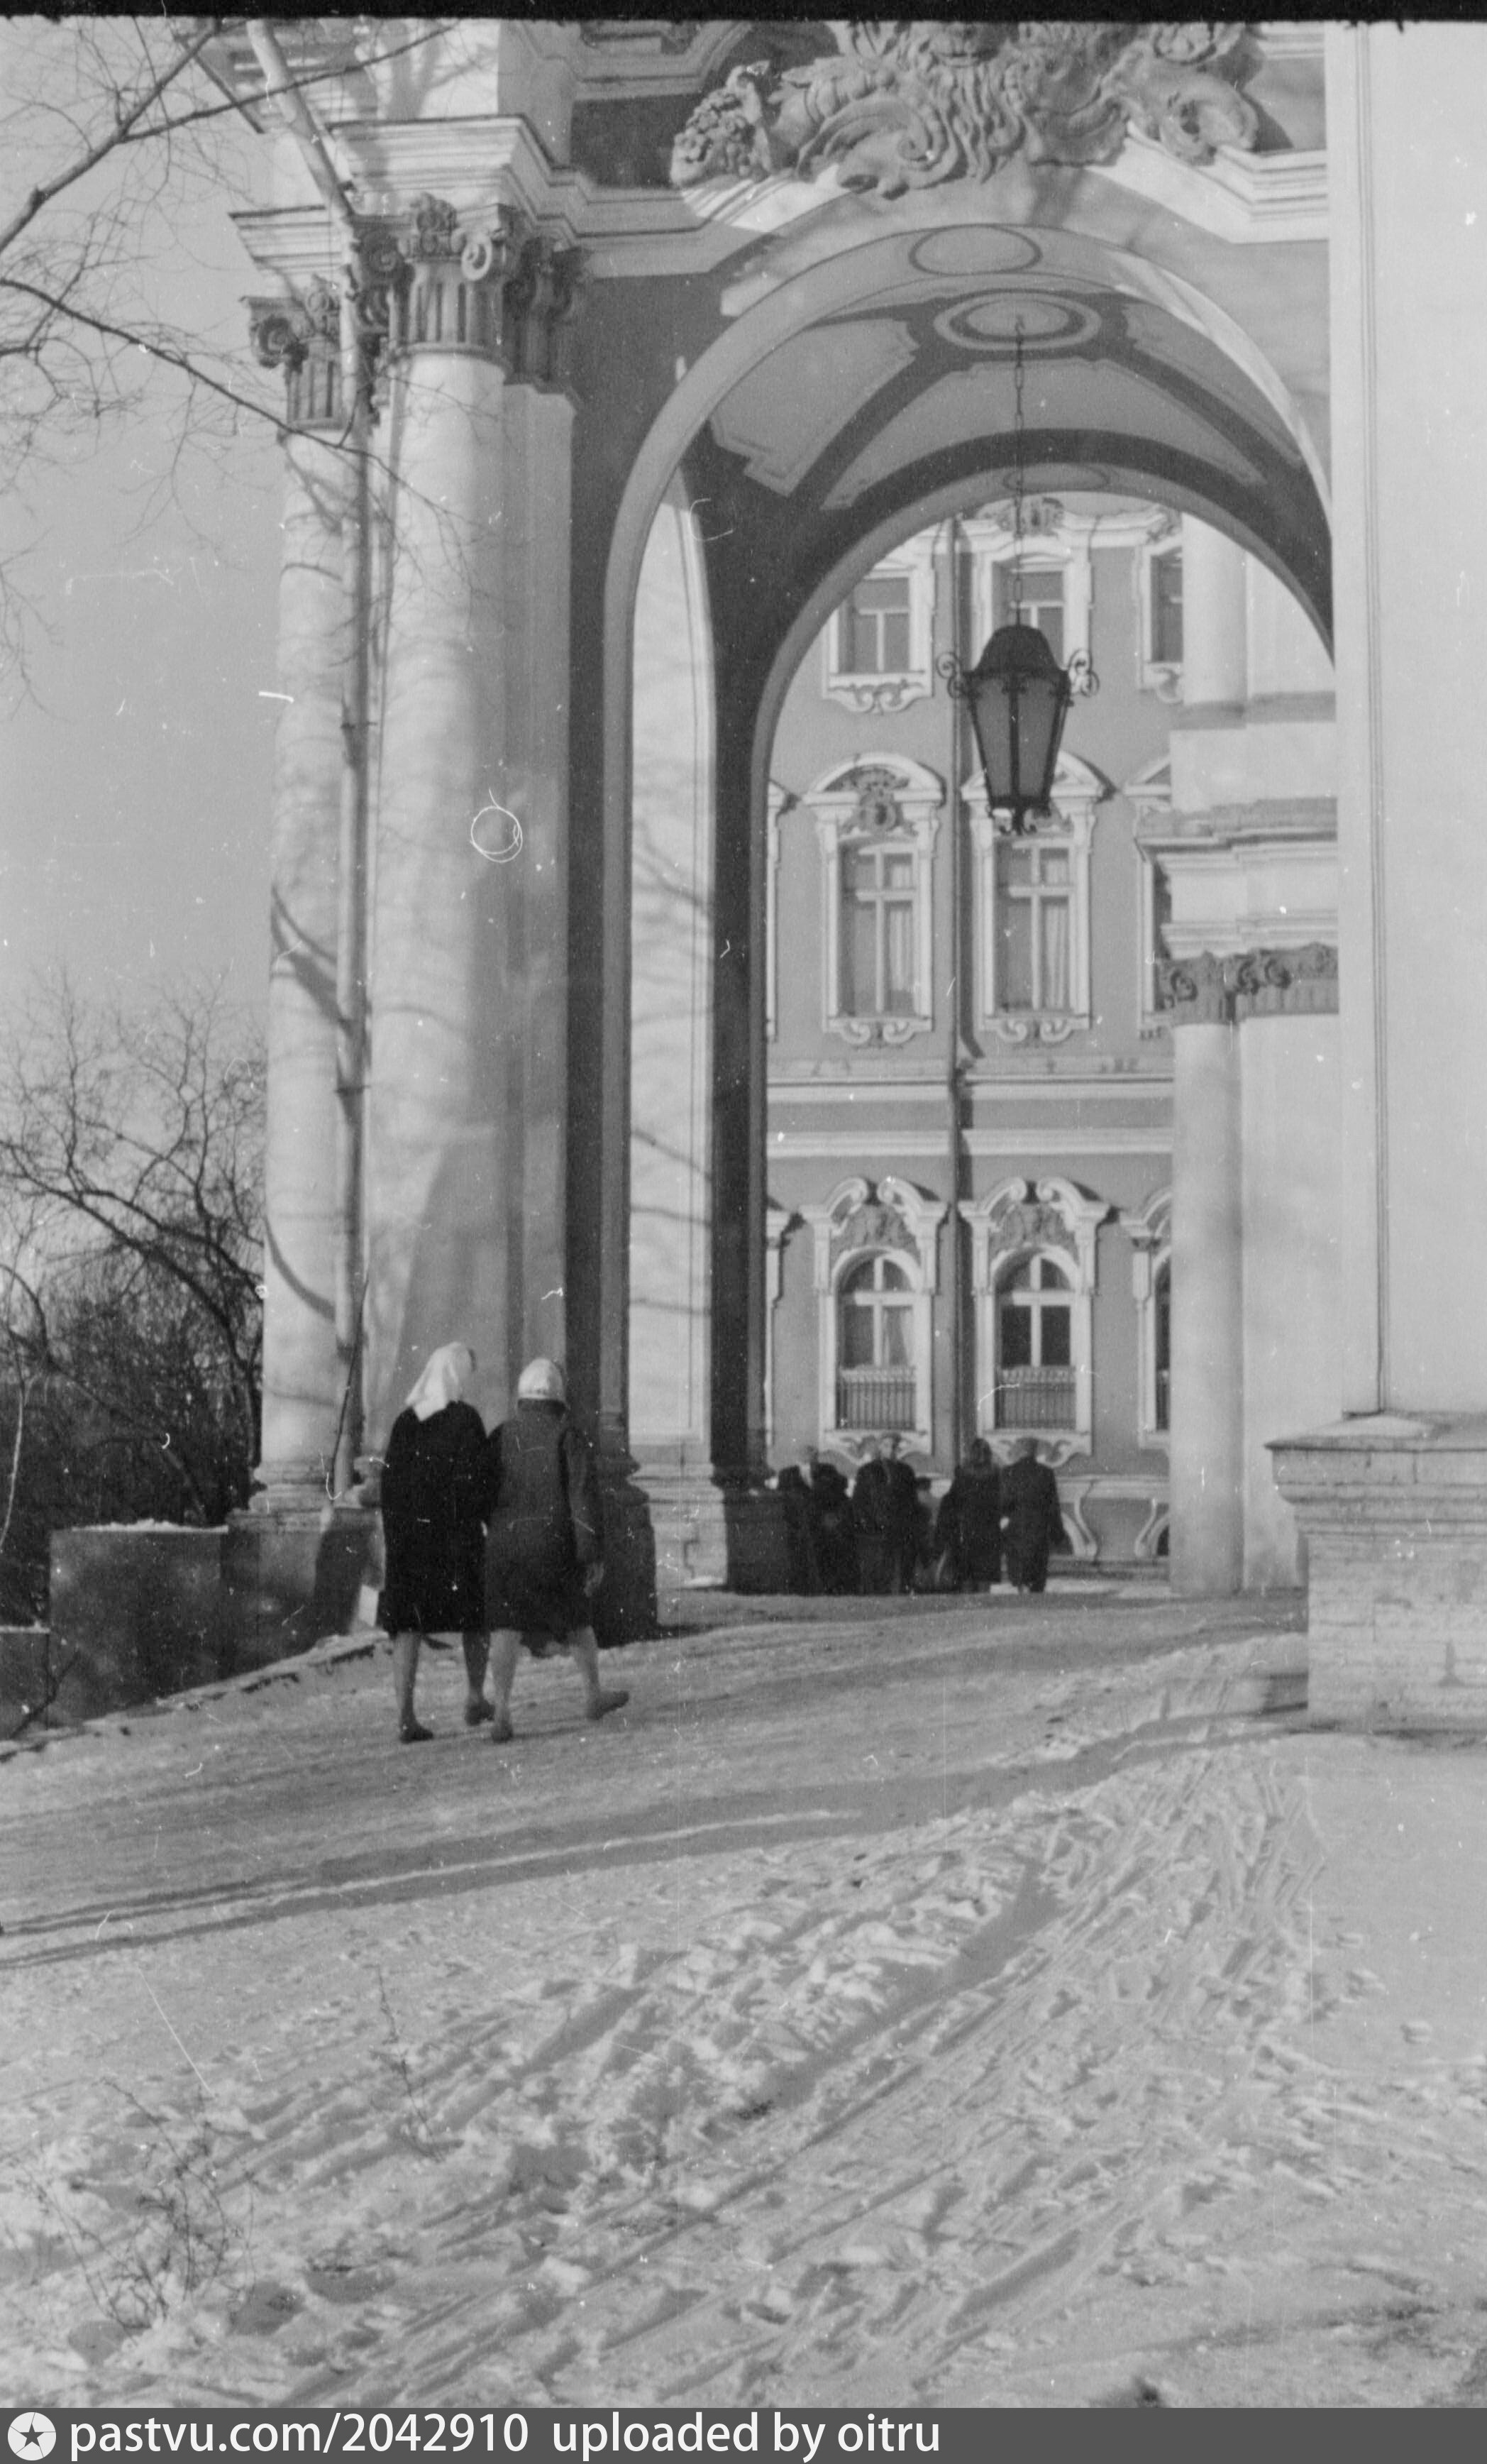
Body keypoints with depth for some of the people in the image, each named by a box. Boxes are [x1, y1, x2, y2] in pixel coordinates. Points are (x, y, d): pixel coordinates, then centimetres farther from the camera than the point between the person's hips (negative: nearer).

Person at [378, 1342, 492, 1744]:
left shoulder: (405, 1421, 5)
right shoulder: (465, 1419, -9)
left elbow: (389, 1481, 7)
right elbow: (476, 1480, -13)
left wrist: (393, 1537, 14)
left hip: (407, 1532, 4)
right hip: (456, 1531, -4)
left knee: (407, 1624, 2)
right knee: (475, 1612, 17)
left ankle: (405, 1715, -5)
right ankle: (475, 1699, 24)